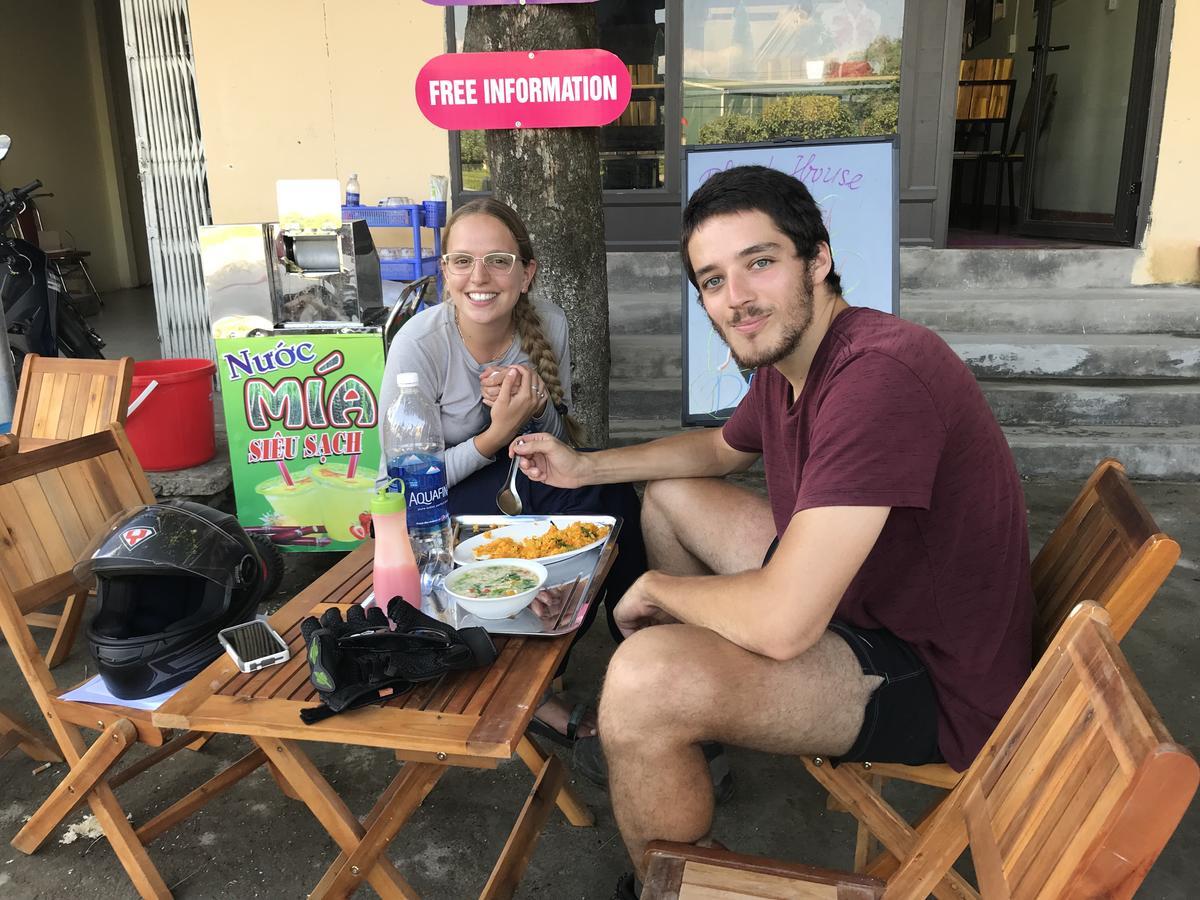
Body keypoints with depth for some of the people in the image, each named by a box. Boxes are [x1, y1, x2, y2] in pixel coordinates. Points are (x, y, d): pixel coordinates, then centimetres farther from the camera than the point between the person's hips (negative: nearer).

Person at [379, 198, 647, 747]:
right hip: (431, 501, -4)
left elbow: (558, 441, 0)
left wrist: (538, 408, -24)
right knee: (592, 507, -28)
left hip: (520, 475, 5)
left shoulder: (549, 324, -11)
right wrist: (499, 432, -30)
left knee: (615, 496, -25)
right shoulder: (418, 344, -23)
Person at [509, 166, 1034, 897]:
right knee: (667, 495, 18)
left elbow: (780, 624, -35)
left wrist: (655, 588, -15)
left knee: (643, 677, -31)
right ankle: (690, 720, 30)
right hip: (855, 596, 10)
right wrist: (585, 467, 12)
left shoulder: (878, 373, -31)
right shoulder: (784, 359, 0)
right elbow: (722, 449, 23)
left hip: (936, 682, -10)